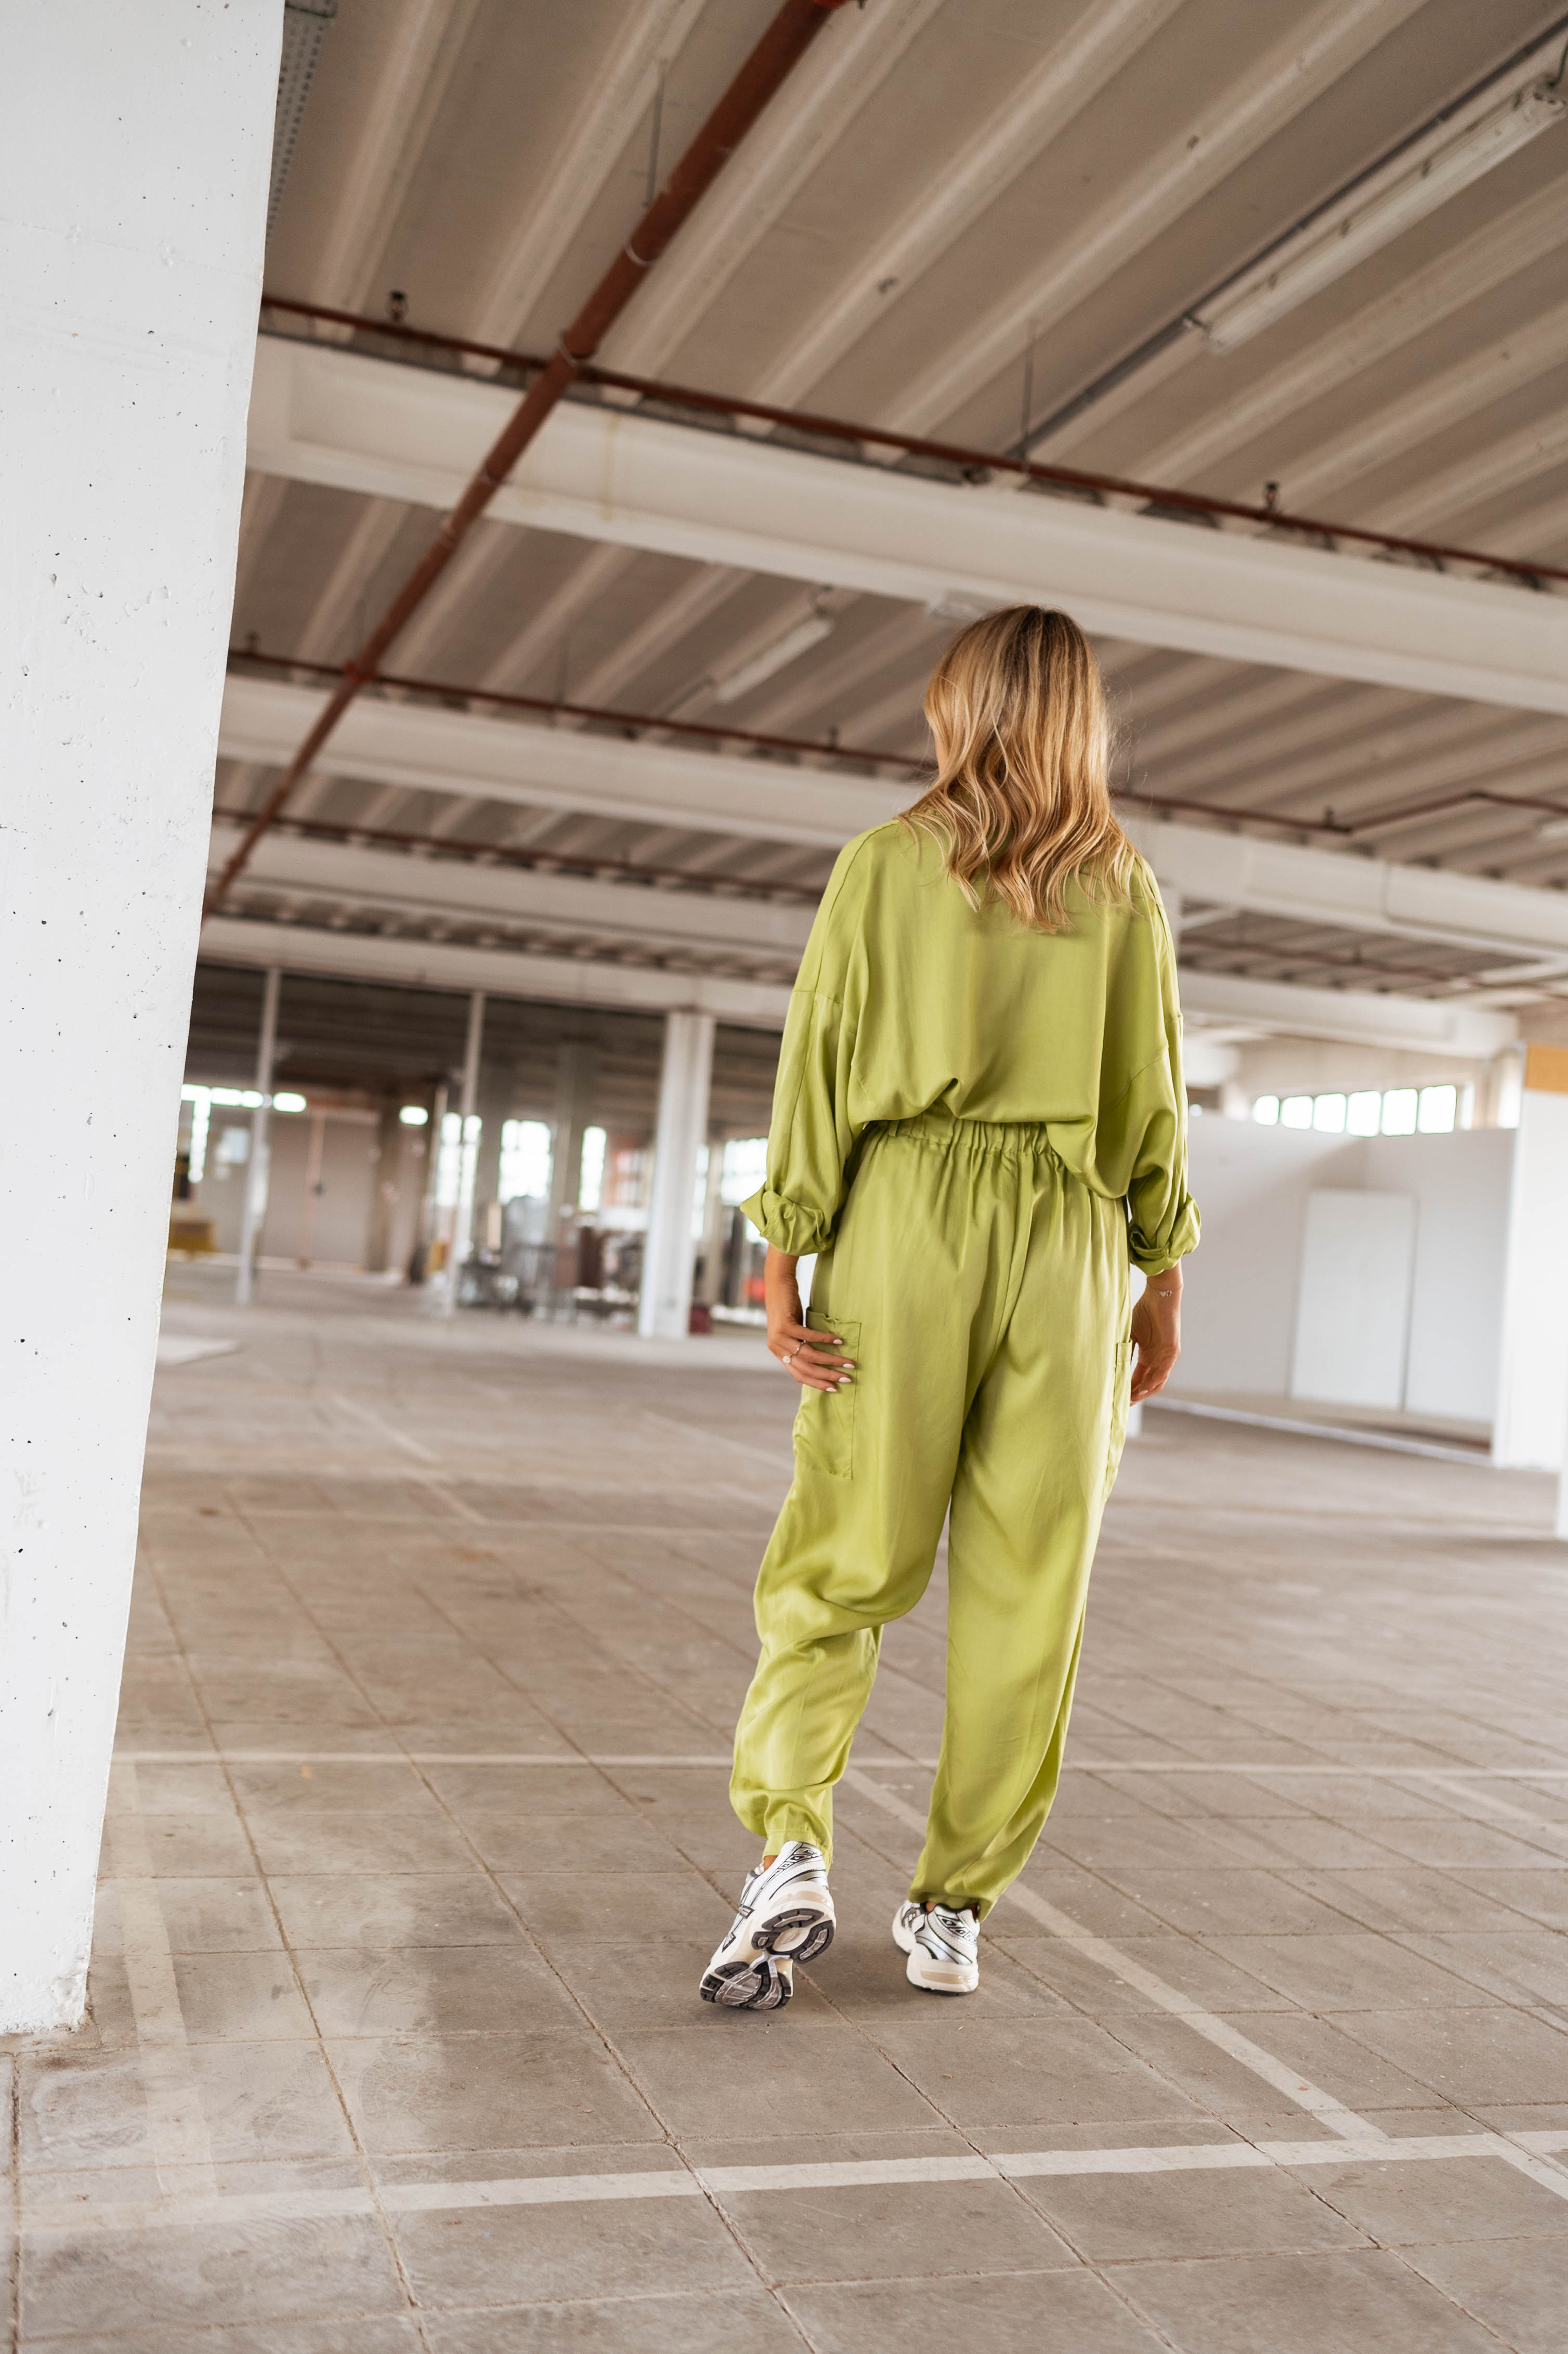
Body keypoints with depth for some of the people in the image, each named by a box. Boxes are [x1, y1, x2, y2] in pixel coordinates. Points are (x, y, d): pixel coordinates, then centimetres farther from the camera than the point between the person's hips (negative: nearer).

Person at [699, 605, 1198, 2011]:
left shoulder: (889, 865, 4)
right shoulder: (1126, 891, 9)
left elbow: (825, 1063, -2)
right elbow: (1156, 1100, 7)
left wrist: (785, 1255, -1)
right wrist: (1165, 1279, 13)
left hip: (910, 1217, -1)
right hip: (1071, 1242, 2)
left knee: (844, 1562, 7)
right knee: (1027, 1587, 6)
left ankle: (790, 1850, -9)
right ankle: (957, 1907, 13)